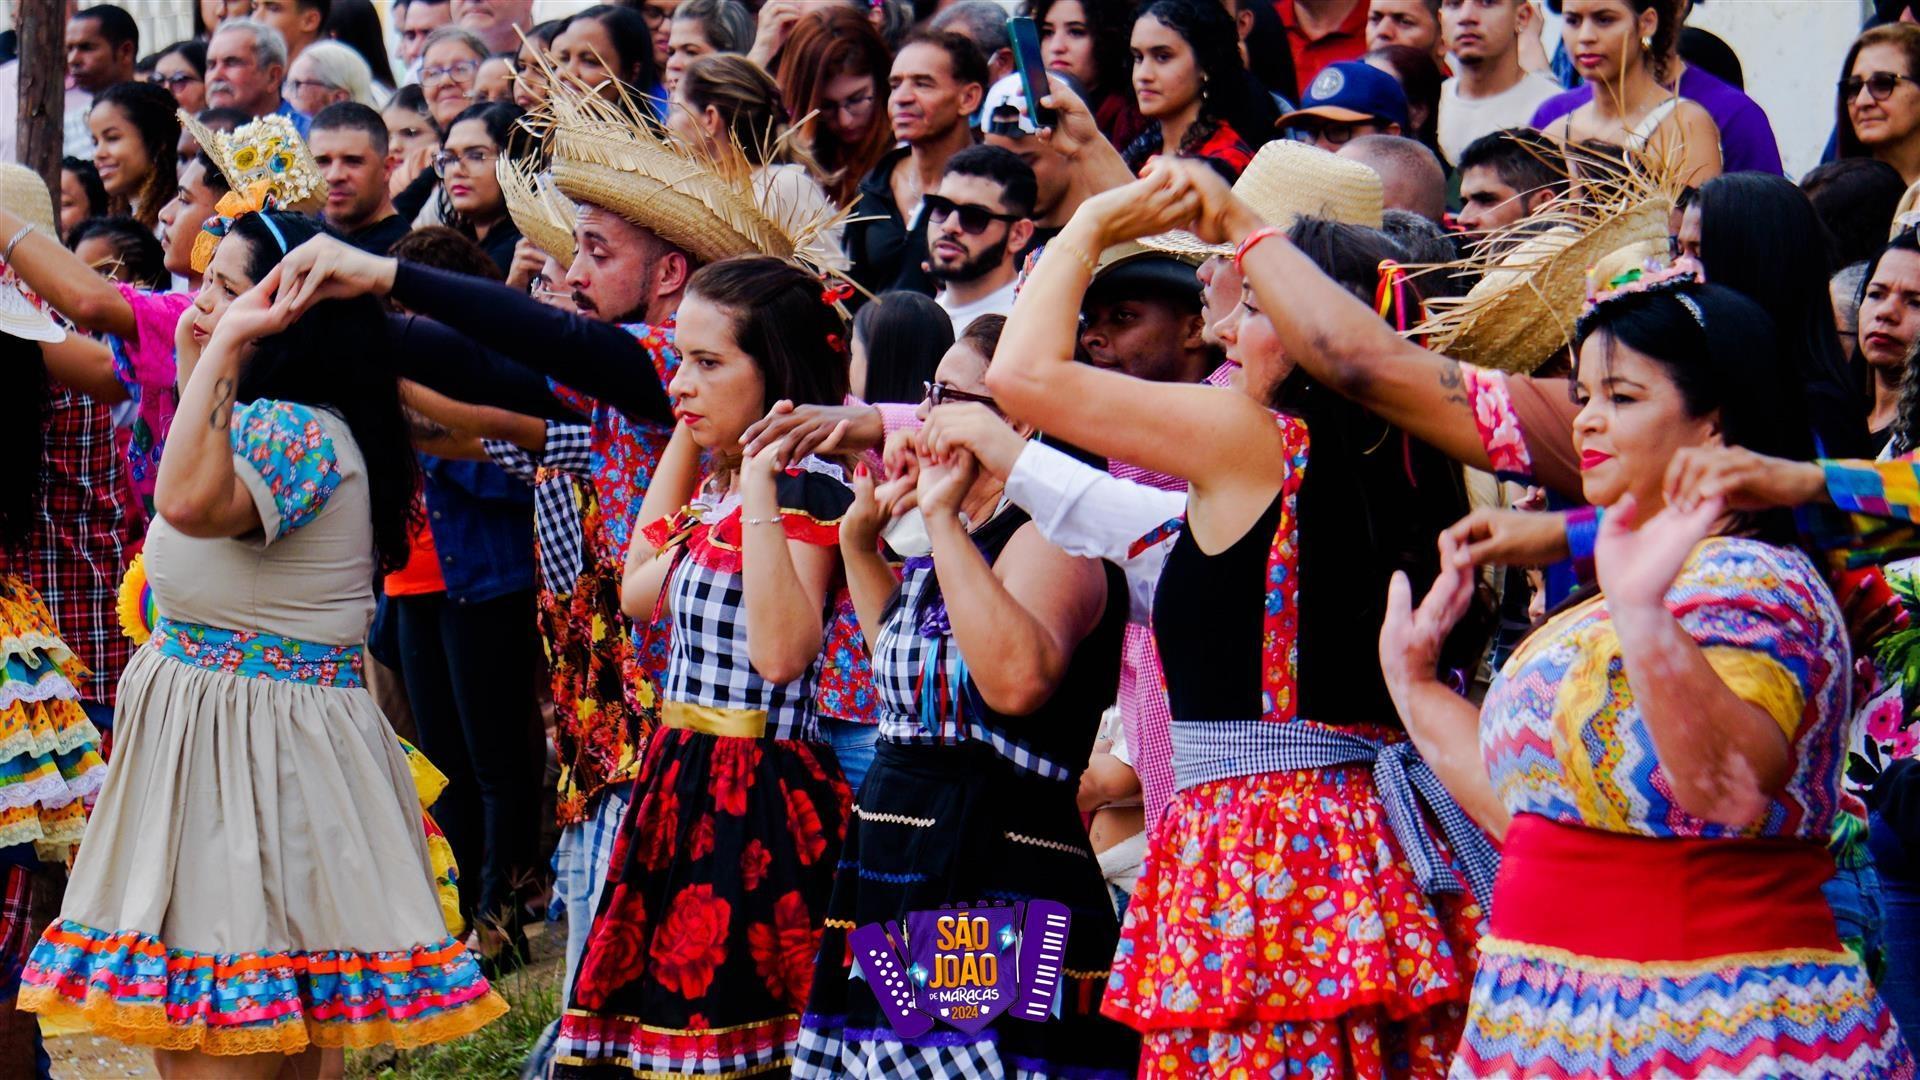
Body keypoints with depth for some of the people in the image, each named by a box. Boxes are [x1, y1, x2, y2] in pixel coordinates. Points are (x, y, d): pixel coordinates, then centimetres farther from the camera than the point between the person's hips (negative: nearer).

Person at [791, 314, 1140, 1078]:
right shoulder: (962, 544, 16)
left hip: (993, 885, -10)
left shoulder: (1050, 537, -14)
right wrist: (860, 542, 22)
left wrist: (942, 519, -29)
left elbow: (1019, 679, -34)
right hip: (904, 879, 10)